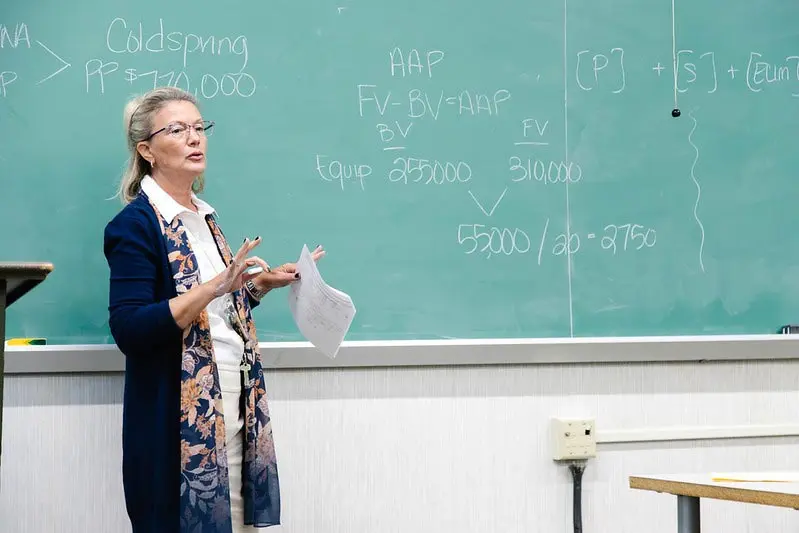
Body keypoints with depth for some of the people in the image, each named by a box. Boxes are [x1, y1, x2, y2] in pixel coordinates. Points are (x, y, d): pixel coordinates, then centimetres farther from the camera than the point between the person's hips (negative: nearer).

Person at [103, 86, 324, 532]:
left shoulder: (203, 216, 13)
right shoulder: (135, 224, -10)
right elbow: (129, 330, -20)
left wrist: (263, 283, 8)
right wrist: (215, 287, -25)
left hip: (235, 407, 8)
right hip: (178, 417, -7)